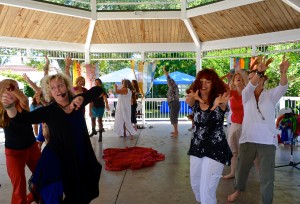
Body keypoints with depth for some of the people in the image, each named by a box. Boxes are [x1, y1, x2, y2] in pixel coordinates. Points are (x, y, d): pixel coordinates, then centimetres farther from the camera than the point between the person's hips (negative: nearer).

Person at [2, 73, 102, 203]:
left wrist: (81, 98, -26)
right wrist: (9, 105, -39)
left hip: (80, 156, 3)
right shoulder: (48, 111, -12)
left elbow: (98, 90, -9)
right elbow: (20, 118, -19)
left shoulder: (77, 102, -5)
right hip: (57, 159, -3)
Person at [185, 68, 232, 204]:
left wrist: (219, 103, -62)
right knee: (195, 185, 22)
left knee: (206, 190, -6)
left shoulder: (219, 99, -12)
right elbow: (188, 100, -26)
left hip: (215, 150, -5)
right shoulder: (194, 101, -2)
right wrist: (196, 99, -51)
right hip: (197, 148, 5)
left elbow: (224, 101, -37)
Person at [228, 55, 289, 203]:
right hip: (248, 139, 2)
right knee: (241, 169, 18)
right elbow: (250, 86, -18)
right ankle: (238, 189, 44)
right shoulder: (246, 95, 3)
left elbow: (283, 87, -17)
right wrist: (259, 72, -37)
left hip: (267, 141, -2)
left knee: (267, 176, 4)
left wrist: (283, 72, -37)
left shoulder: (270, 95, 2)